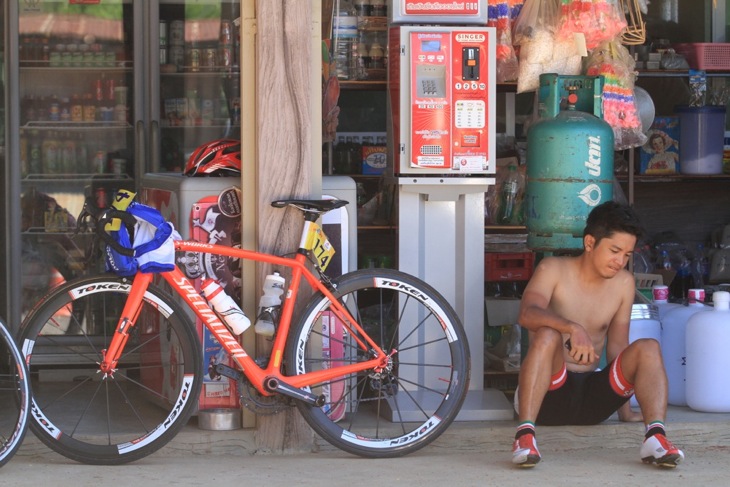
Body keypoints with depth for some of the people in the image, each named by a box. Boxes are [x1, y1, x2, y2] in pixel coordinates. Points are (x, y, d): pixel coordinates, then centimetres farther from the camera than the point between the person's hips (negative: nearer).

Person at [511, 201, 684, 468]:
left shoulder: (623, 283, 7)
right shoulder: (553, 270, -4)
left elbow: (617, 347, 12)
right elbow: (527, 314, -24)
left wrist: (625, 411, 10)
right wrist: (573, 328, -41)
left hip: (592, 396, 4)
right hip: (548, 395, -4)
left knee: (648, 348, -17)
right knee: (547, 335, -32)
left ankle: (656, 436, -41)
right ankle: (525, 434, -45)